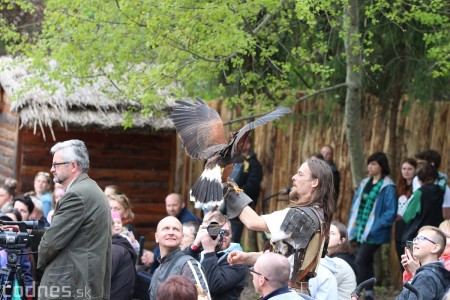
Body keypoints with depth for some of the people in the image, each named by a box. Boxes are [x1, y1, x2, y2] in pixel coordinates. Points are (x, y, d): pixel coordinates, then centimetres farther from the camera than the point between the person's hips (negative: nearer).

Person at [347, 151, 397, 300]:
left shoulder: (387, 187, -11)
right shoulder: (364, 183, 11)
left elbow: (390, 212, -14)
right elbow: (355, 205, 17)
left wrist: (374, 228, -18)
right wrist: (352, 225, 7)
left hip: (374, 233, -7)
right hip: (361, 231, 7)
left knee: (361, 261, -13)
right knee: (366, 262, 12)